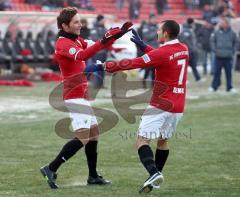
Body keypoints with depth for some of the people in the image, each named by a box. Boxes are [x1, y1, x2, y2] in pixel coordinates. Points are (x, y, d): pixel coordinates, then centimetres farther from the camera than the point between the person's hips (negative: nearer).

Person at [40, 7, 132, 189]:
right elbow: (82, 55, -34)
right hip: (75, 96, -10)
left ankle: (93, 176, 22)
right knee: (82, 138, -17)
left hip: (82, 95, 10)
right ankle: (51, 169, -15)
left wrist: (116, 35, 3)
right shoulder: (63, 43, -16)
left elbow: (95, 47, 15)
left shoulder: (77, 40, 14)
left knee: (94, 133, 15)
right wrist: (103, 41, -43)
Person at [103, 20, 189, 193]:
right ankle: (156, 177, 23)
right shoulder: (184, 49, 6)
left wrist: (104, 66, -11)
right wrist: (142, 45, 20)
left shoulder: (162, 53, -17)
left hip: (161, 106, -8)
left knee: (142, 140, -5)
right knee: (163, 140, 21)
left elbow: (132, 64, -16)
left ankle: (154, 173, -24)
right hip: (178, 106, 8)